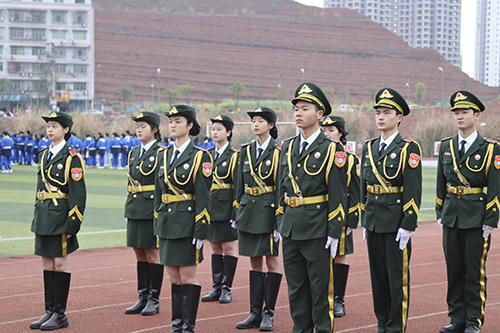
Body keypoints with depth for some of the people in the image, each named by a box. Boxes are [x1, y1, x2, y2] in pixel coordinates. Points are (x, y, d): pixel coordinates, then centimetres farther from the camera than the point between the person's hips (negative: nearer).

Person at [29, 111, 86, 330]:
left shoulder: (71, 157, -9)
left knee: (59, 263, -2)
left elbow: (78, 193, -12)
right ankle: (50, 311, 16)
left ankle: (60, 314, 5)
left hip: (60, 217, -7)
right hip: (44, 217, 7)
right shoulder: (44, 155, 13)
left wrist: (73, 223, -16)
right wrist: (38, 217, 15)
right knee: (47, 263, 9)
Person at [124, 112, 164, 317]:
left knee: (153, 254, -2)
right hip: (135, 211, 7)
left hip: (152, 211, -7)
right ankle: (143, 298, 16)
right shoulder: (134, 153, 14)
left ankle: (154, 300, 6)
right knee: (140, 254, 9)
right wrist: (128, 211, 16)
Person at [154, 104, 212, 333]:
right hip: (167, 223, 6)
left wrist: (200, 230, -14)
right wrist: (158, 224, 13)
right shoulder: (164, 155, 12)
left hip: (187, 224, -6)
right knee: (173, 277, 9)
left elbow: (203, 196, -9)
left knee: (187, 277, -2)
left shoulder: (199, 157, -6)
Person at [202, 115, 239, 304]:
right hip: (210, 208, 6)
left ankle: (227, 289, 5)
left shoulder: (234, 156, -4)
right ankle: (217, 287, 15)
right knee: (215, 248, 10)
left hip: (226, 208, -6)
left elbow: (238, 187, -7)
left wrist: (235, 213, -13)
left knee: (228, 248, 0)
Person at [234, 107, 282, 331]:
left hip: (268, 210, -5)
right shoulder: (246, 151, 10)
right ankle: (255, 312, 12)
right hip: (249, 210, 5)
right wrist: (236, 214, 8)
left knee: (271, 260, 1)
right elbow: (239, 185, 13)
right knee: (255, 261, 8)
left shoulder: (278, 152, -5)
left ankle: (269, 313, 7)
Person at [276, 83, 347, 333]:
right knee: (296, 286, 11)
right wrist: (280, 223, 14)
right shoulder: (288, 147, 11)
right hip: (291, 227, 6)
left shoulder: (331, 149, -6)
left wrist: (334, 233, -12)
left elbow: (338, 196, -8)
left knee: (320, 286, 0)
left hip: (318, 228, -6)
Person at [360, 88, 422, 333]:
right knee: (378, 276, 11)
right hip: (374, 221, 6)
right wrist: (365, 221, 14)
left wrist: (407, 226, -16)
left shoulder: (408, 149, -7)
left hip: (396, 222, -6)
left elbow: (413, 191, -11)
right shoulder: (369, 147, 12)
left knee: (397, 277, -1)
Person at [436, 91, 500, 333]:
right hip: (451, 217, 4)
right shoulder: (446, 146, 9)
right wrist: (440, 214, 10)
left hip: (476, 219, -4)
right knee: (454, 270, 8)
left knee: (475, 271, 0)